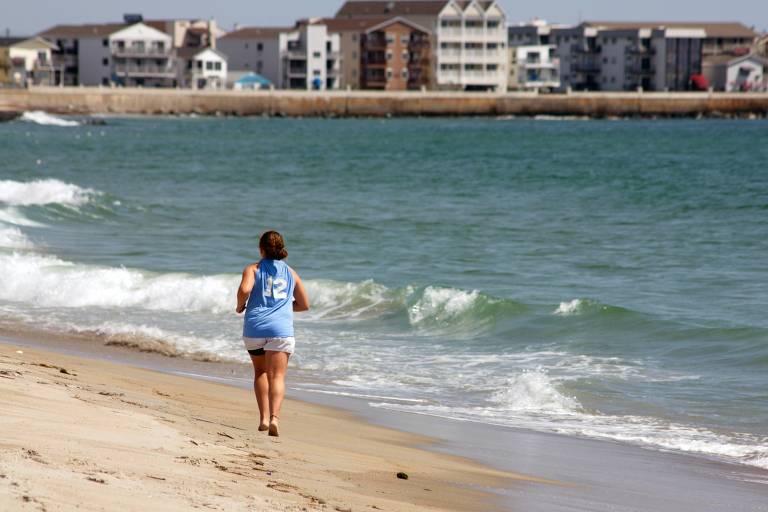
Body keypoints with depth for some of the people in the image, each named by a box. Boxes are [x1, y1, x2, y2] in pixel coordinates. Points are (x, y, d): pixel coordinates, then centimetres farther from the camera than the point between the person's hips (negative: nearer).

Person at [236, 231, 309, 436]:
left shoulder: (253, 269, 7)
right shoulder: (291, 273, 16)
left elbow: (245, 289, -14)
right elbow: (304, 304, 20)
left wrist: (240, 306, 5)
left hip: (254, 327, 0)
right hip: (281, 329, 0)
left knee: (260, 372, 20)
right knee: (277, 376, -7)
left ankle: (264, 418, 11)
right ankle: (274, 417, -29)